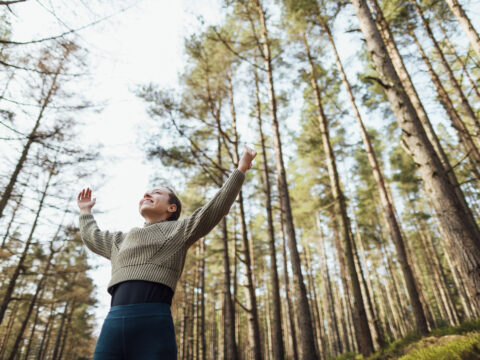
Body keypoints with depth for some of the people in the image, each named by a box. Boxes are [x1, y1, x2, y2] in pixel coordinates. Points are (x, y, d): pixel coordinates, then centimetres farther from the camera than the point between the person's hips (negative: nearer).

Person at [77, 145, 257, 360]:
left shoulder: (178, 230, 16)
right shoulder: (122, 239, 32)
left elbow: (216, 208, 9)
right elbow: (92, 237, 50)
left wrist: (241, 169, 10)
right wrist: (85, 211, 62)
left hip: (153, 323, -5)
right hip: (113, 323, 5)